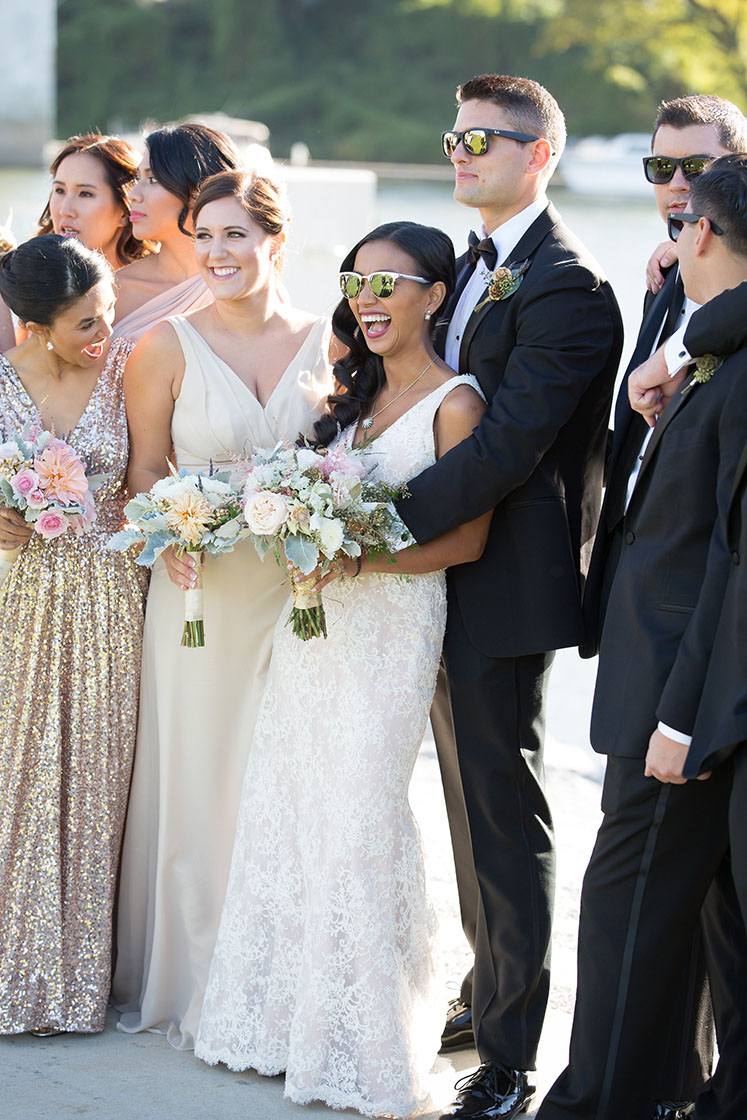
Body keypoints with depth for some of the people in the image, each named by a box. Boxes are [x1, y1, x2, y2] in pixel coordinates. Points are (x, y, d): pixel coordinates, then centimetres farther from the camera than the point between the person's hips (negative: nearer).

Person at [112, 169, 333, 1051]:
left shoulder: (327, 342, 4)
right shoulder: (168, 345, -2)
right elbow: (143, 469, 1)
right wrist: (169, 539, -18)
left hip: (303, 595, 2)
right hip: (202, 594, -2)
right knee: (198, 785, 4)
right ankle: (194, 985, 18)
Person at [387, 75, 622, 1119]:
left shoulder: (566, 288, -17)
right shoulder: (475, 269, 14)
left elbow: (505, 446, -24)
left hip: (507, 584, -9)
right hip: (450, 578, 9)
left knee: (506, 813, -4)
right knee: (474, 798, 21)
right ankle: (487, 987, 37)